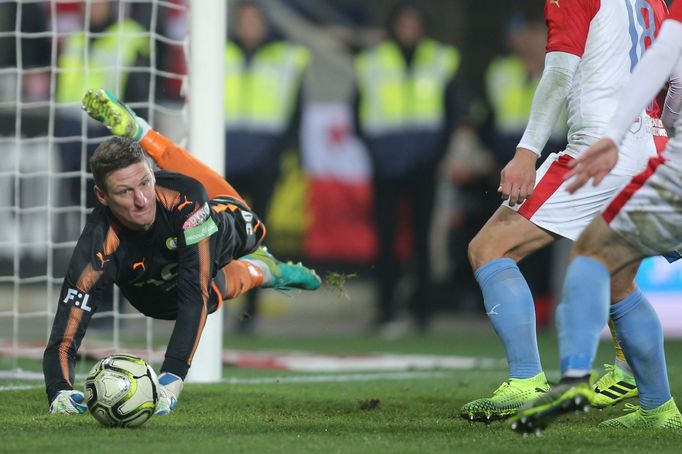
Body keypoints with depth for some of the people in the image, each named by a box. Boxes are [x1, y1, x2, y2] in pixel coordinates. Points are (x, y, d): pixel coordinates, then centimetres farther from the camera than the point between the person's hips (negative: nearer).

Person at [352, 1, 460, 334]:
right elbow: (360, 116, 6)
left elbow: (449, 114, 11)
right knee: (386, 238, -3)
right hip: (387, 166, -1)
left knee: (421, 237, -1)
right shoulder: (372, 63, 4)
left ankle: (422, 308, 4)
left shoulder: (440, 61, 7)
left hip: (422, 166, 1)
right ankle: (386, 313, -1)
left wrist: (436, 152, -2)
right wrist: (376, 154, -6)